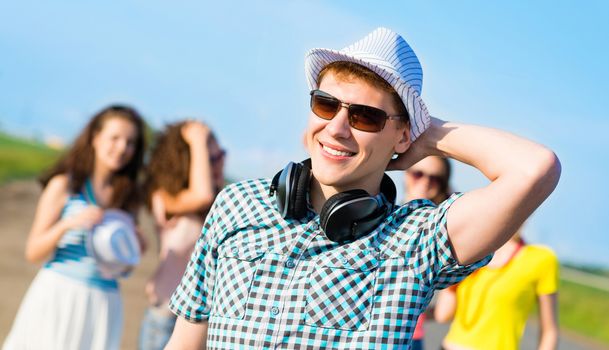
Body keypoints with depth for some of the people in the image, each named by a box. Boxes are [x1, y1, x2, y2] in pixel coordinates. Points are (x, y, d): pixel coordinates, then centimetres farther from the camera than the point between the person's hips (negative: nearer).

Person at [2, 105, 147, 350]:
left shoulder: (129, 198, 10)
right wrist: (67, 224, -17)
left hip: (104, 303, 3)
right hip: (57, 295, -3)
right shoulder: (64, 185, 0)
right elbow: (33, 252, -2)